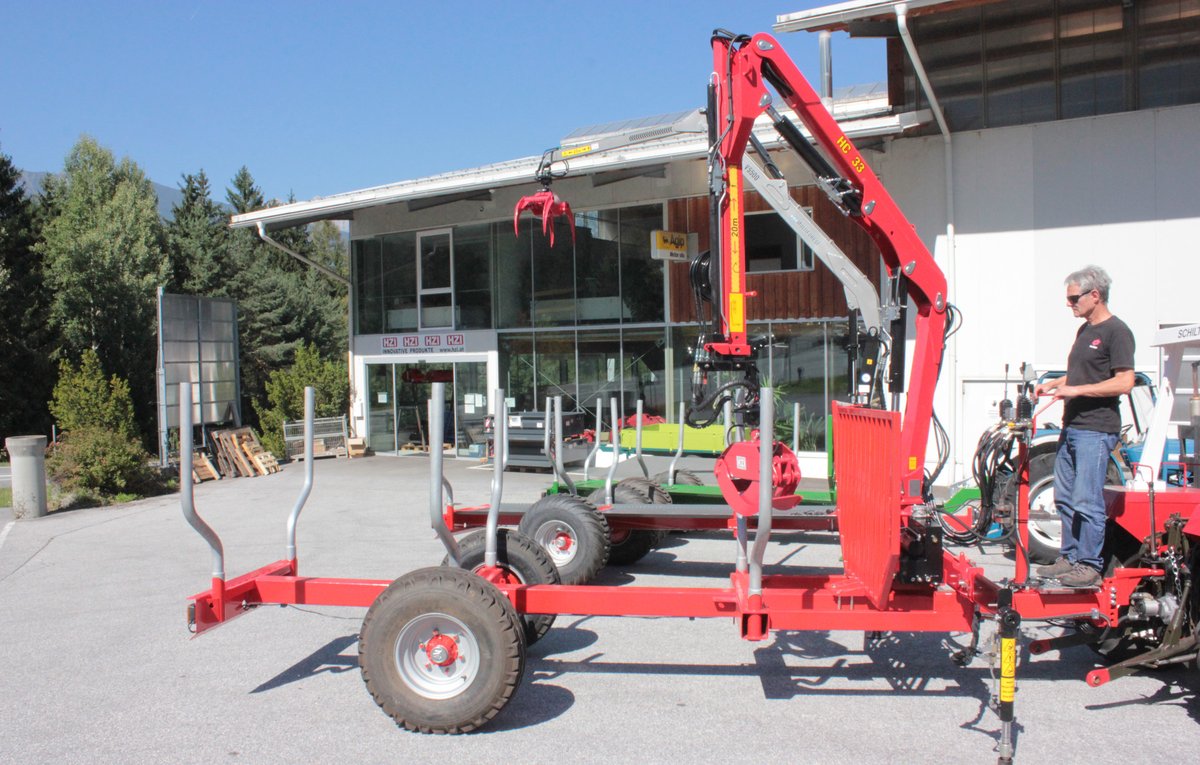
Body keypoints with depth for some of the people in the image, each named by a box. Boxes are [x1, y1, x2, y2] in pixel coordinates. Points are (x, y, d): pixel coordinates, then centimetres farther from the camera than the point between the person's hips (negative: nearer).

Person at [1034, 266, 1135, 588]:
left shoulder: (1116, 331, -9)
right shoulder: (1084, 330, 19)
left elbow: (1124, 382, -17)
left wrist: (1076, 390, -18)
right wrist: (1053, 384, 15)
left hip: (1096, 430, -9)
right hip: (1072, 427, 9)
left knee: (1086, 501, -7)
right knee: (1065, 498, 12)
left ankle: (1090, 565, 2)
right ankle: (1070, 558, 21)